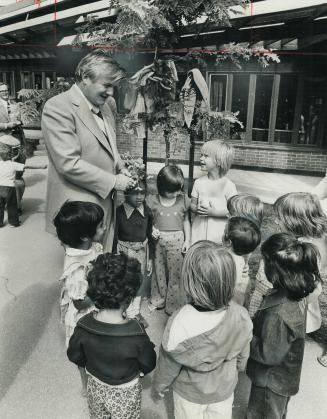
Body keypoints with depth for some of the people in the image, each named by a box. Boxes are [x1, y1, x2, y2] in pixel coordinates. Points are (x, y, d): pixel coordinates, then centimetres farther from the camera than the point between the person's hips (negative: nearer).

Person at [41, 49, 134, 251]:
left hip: (105, 201, 8)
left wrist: (121, 169, 4)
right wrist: (113, 181, -15)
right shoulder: (58, 107, -14)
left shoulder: (104, 107, 13)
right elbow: (68, 163, -21)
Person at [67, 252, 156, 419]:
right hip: (125, 393, -3)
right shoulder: (136, 333, -35)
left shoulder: (84, 325, -25)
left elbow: (74, 356, -7)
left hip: (95, 387, 3)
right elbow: (148, 366, -19)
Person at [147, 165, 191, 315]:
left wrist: (187, 240, 1)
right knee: (159, 270, 15)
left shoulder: (183, 201, -3)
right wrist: (152, 230, -16)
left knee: (175, 273, 6)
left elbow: (186, 221, 5)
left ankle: (173, 304, 22)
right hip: (158, 240, 1)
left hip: (177, 240, 0)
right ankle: (158, 299, 34)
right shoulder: (153, 201, -6)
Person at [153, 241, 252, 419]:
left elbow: (168, 364, -19)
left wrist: (159, 384, 3)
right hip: (224, 390, 2)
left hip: (189, 392, -2)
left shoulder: (180, 323, -38)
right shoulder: (241, 317, -28)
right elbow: (242, 356, -7)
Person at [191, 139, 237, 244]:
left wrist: (214, 212, -19)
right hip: (199, 228, 3)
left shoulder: (227, 185, -10)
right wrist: (197, 209, -14)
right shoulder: (199, 182, 3)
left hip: (218, 231, -3)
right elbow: (192, 204, 9)